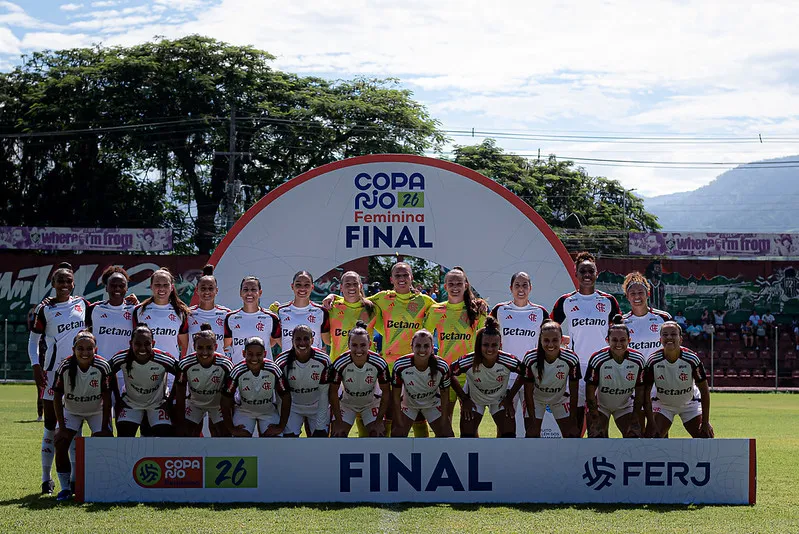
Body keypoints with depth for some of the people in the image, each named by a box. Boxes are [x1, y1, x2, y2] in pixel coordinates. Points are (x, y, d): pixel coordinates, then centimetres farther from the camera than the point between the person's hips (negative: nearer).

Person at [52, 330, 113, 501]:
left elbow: (107, 399, -17)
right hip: (71, 410, 1)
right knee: (60, 442, -15)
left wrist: (104, 427, -18)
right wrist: (62, 427, -16)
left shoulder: (102, 367, -26)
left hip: (97, 410, -1)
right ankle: (65, 487, -2)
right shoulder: (65, 367, -24)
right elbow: (57, 397, -14)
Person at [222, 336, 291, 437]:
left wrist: (281, 426, -13)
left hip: (269, 411, 0)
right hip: (244, 411, 0)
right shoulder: (237, 372, -24)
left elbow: (285, 397, -12)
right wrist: (231, 428, -13)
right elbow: (226, 400, -13)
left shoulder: (273, 370, -23)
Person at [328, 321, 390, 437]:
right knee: (337, 435, -9)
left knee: (378, 435, -9)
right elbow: (333, 392, -17)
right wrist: (338, 422, -16)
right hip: (346, 403, 0)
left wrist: (379, 421, -15)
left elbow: (385, 392, -15)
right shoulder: (339, 364, -29)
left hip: (372, 403, 0)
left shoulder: (379, 363, -27)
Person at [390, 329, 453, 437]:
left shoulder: (442, 367, -28)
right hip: (408, 403, -1)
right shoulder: (400, 366, -30)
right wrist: (400, 424, -18)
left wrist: (444, 423, -13)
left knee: (447, 435, -3)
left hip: (433, 403, 1)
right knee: (397, 435, -10)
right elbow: (396, 396, -19)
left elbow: (445, 396, -14)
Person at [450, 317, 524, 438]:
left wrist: (510, 398, -9)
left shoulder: (508, 361, -30)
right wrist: (464, 399, -11)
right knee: (467, 436, -10)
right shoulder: (468, 362, -32)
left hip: (500, 399, 1)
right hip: (473, 399, -1)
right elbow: (449, 375, -14)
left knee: (509, 435, -11)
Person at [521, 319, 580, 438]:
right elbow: (528, 392, -18)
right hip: (536, 398, -1)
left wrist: (573, 422, -14)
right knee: (532, 435, -9)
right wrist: (532, 421, -18)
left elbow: (574, 393, -16)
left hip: (560, 397, 1)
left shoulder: (571, 359, -27)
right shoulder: (530, 359, -28)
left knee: (572, 434, -3)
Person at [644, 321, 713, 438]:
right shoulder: (653, 361, -24)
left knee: (706, 436, -11)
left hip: (690, 403, 0)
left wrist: (705, 422, -16)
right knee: (652, 437, -18)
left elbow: (704, 390, -16)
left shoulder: (691, 359, -24)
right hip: (662, 403, 0)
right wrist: (651, 422, -22)